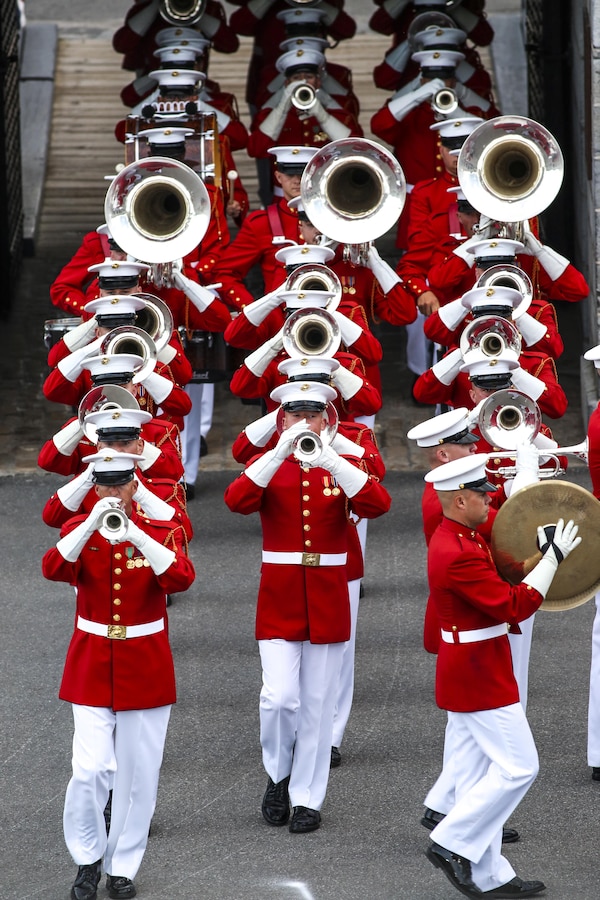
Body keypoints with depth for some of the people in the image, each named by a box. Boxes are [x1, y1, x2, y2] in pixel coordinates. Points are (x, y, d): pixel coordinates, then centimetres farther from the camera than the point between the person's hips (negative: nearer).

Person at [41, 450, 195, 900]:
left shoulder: (162, 532, -3)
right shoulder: (79, 530, 0)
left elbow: (181, 578, -23)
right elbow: (53, 569, -21)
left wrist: (135, 535, -35)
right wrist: (92, 524, -33)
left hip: (146, 669, 0)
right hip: (91, 667, 0)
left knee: (137, 774, 5)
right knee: (90, 770, -10)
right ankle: (87, 859, 11)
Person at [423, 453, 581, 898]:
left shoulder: (456, 538, 8)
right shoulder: (459, 555, -25)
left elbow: (496, 587, 15)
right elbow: (515, 606, -24)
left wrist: (539, 556, 4)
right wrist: (554, 558, -18)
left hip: (466, 674, 11)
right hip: (480, 676, -11)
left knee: (480, 774, 12)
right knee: (518, 768, -6)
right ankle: (453, 844, -2)